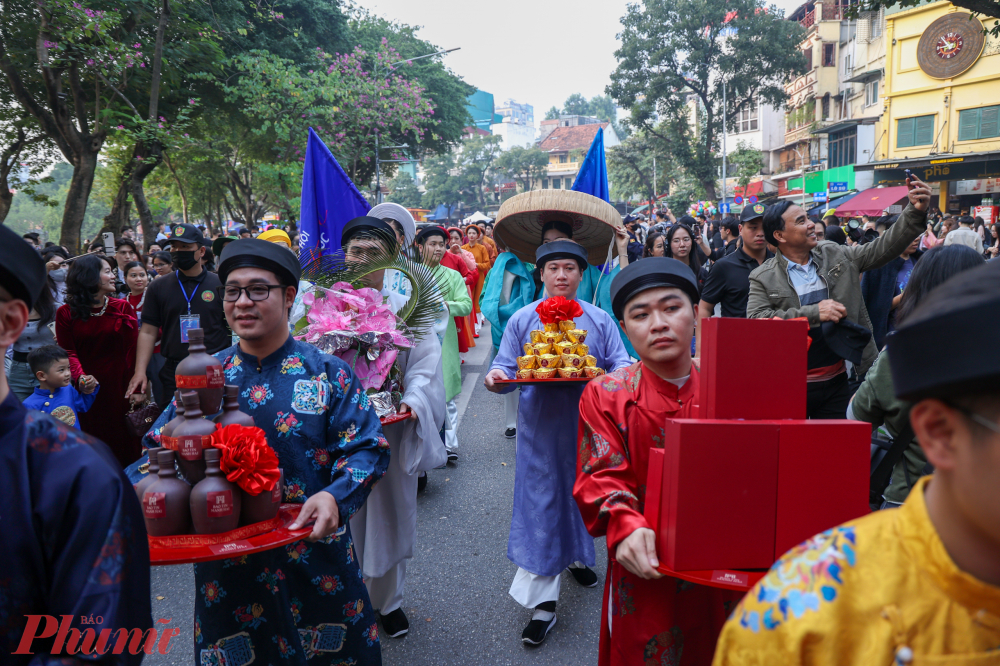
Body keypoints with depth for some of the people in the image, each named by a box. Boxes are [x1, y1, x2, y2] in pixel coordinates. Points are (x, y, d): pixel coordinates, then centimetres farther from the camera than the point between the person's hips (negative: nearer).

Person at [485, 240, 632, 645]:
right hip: (540, 425, -1)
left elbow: (619, 362, 4)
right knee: (540, 503, -2)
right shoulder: (522, 320, 5)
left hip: (586, 423, 2)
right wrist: (497, 378, -19)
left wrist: (617, 376, -19)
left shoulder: (599, 319, 7)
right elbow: (507, 368, 4)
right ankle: (542, 604, 4)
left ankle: (577, 557, 44)